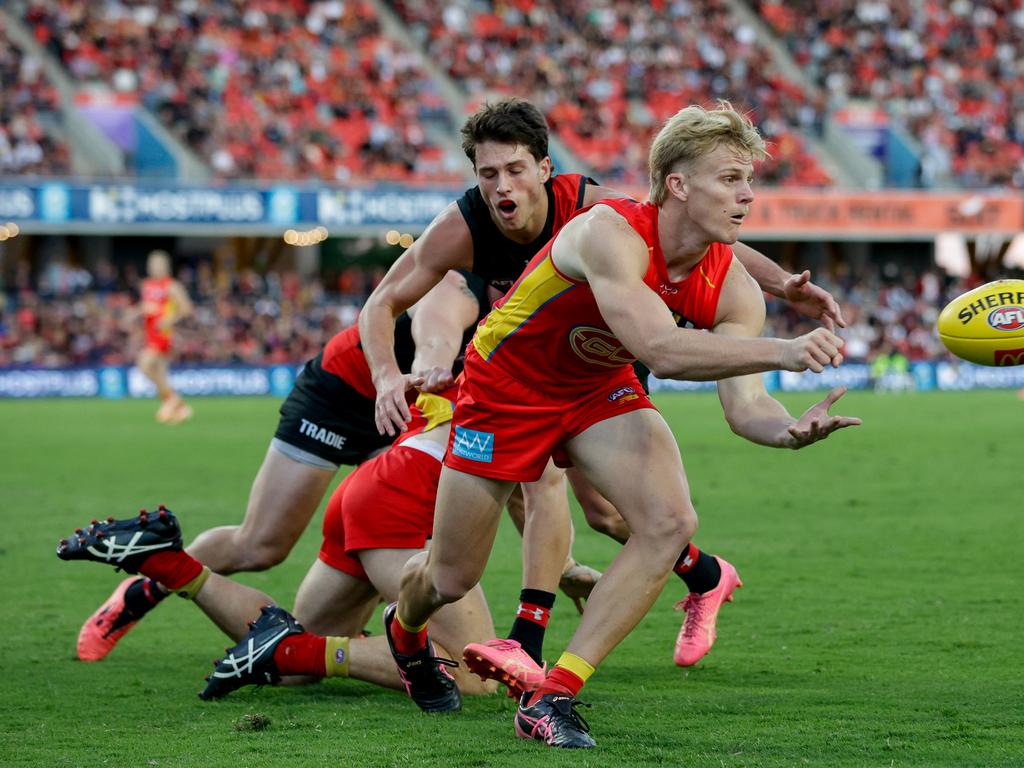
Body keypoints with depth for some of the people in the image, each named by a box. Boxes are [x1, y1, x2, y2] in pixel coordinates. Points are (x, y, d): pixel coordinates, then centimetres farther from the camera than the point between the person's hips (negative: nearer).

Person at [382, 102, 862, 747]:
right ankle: (404, 630, 46)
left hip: (599, 393, 5)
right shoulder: (611, 234, -36)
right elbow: (660, 349, -49)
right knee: (451, 580, 5)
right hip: (505, 389, -5)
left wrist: (789, 430, -44)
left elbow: (743, 403, -21)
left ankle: (553, 695, -13)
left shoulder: (732, 288, -17)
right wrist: (782, 352, -57)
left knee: (671, 524, -22)